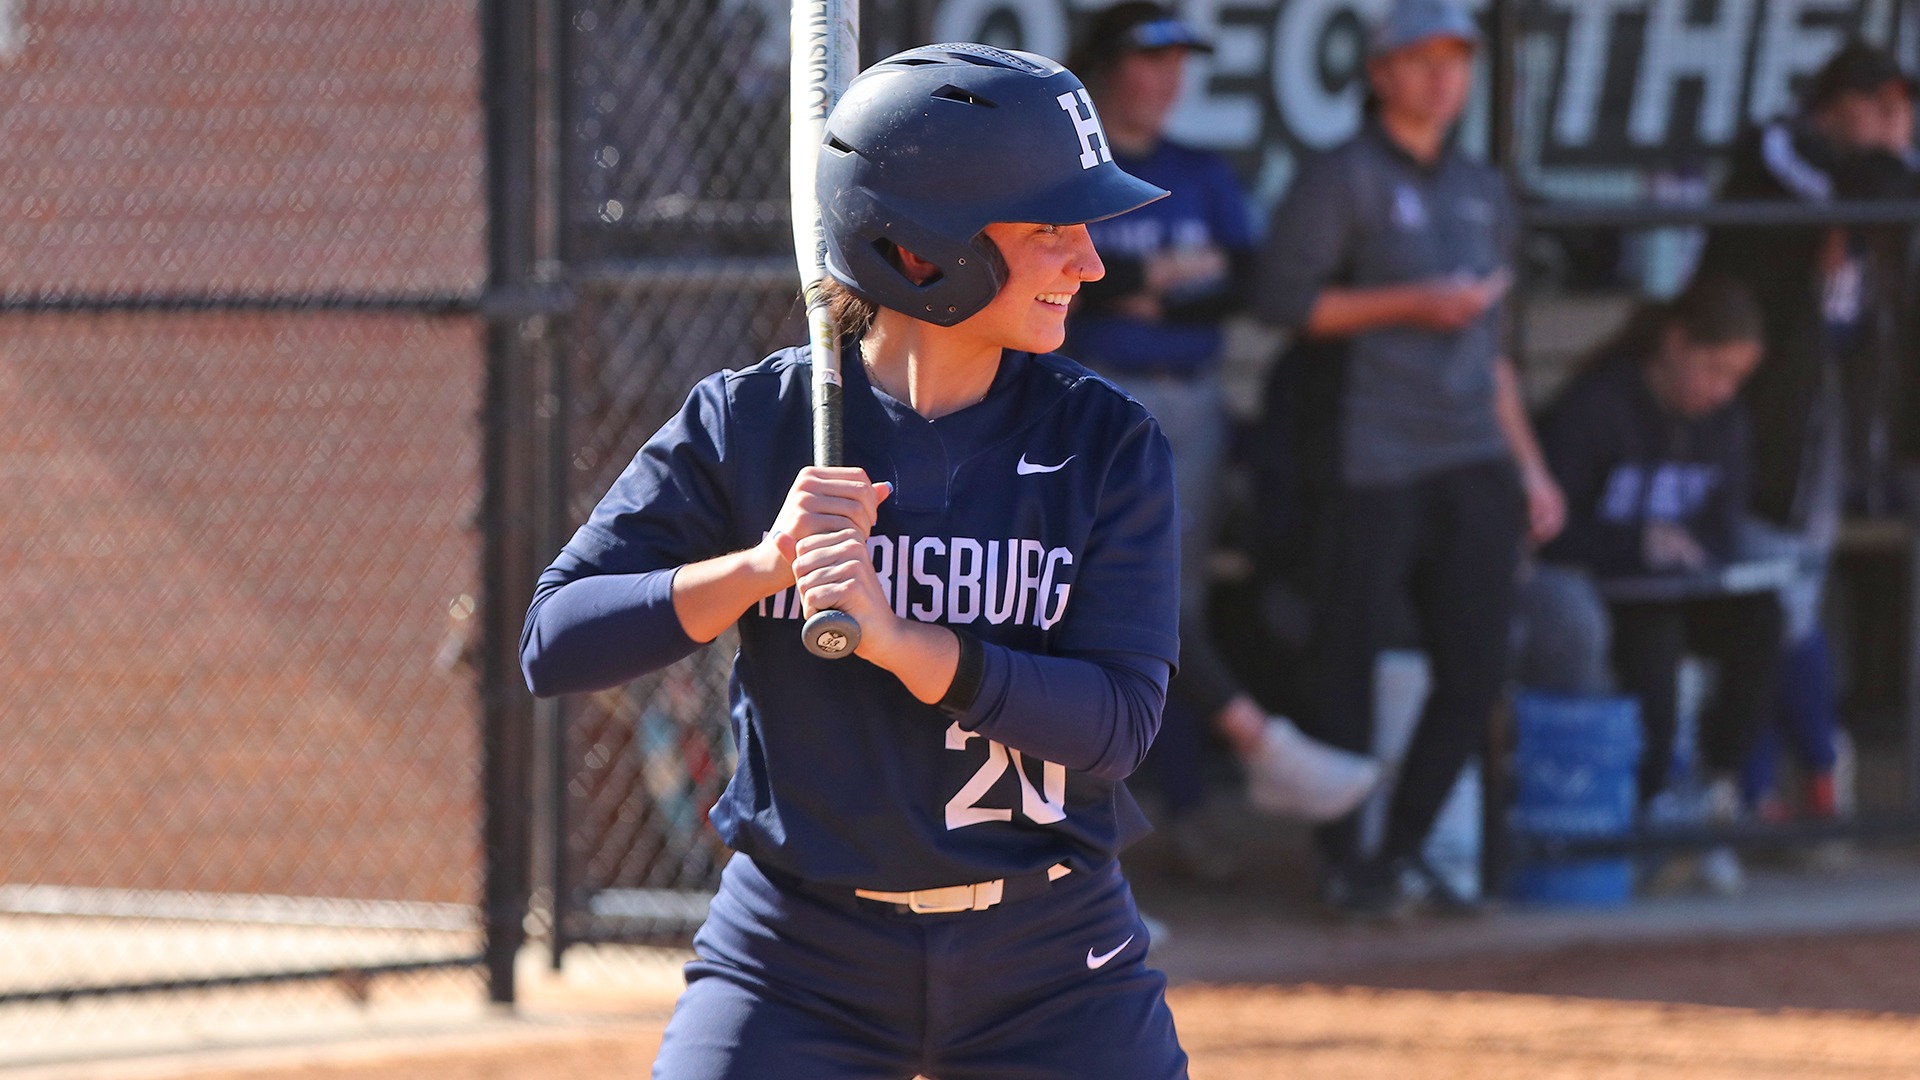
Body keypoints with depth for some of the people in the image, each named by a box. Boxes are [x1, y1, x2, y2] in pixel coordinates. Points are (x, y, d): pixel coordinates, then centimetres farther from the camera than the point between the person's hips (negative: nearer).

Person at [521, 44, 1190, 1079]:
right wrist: (764, 565, -24)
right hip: (799, 958, -1)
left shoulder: (1105, 441, -5)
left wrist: (892, 637, -27)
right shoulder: (751, 422, -6)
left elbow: (1118, 721, -14)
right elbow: (553, 644, -10)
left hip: (1049, 968, 1)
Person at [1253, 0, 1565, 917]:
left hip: (1473, 461, 6)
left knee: (1476, 668, 1)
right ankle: (1343, 862, 6)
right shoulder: (1341, 180, -1)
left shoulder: (1482, 192, 20)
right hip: (1372, 459, -6)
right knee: (1350, 659, -4)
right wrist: (1412, 304, -13)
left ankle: (1405, 849, 12)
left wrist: (1528, 465, 20)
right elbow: (1284, 298, -9)